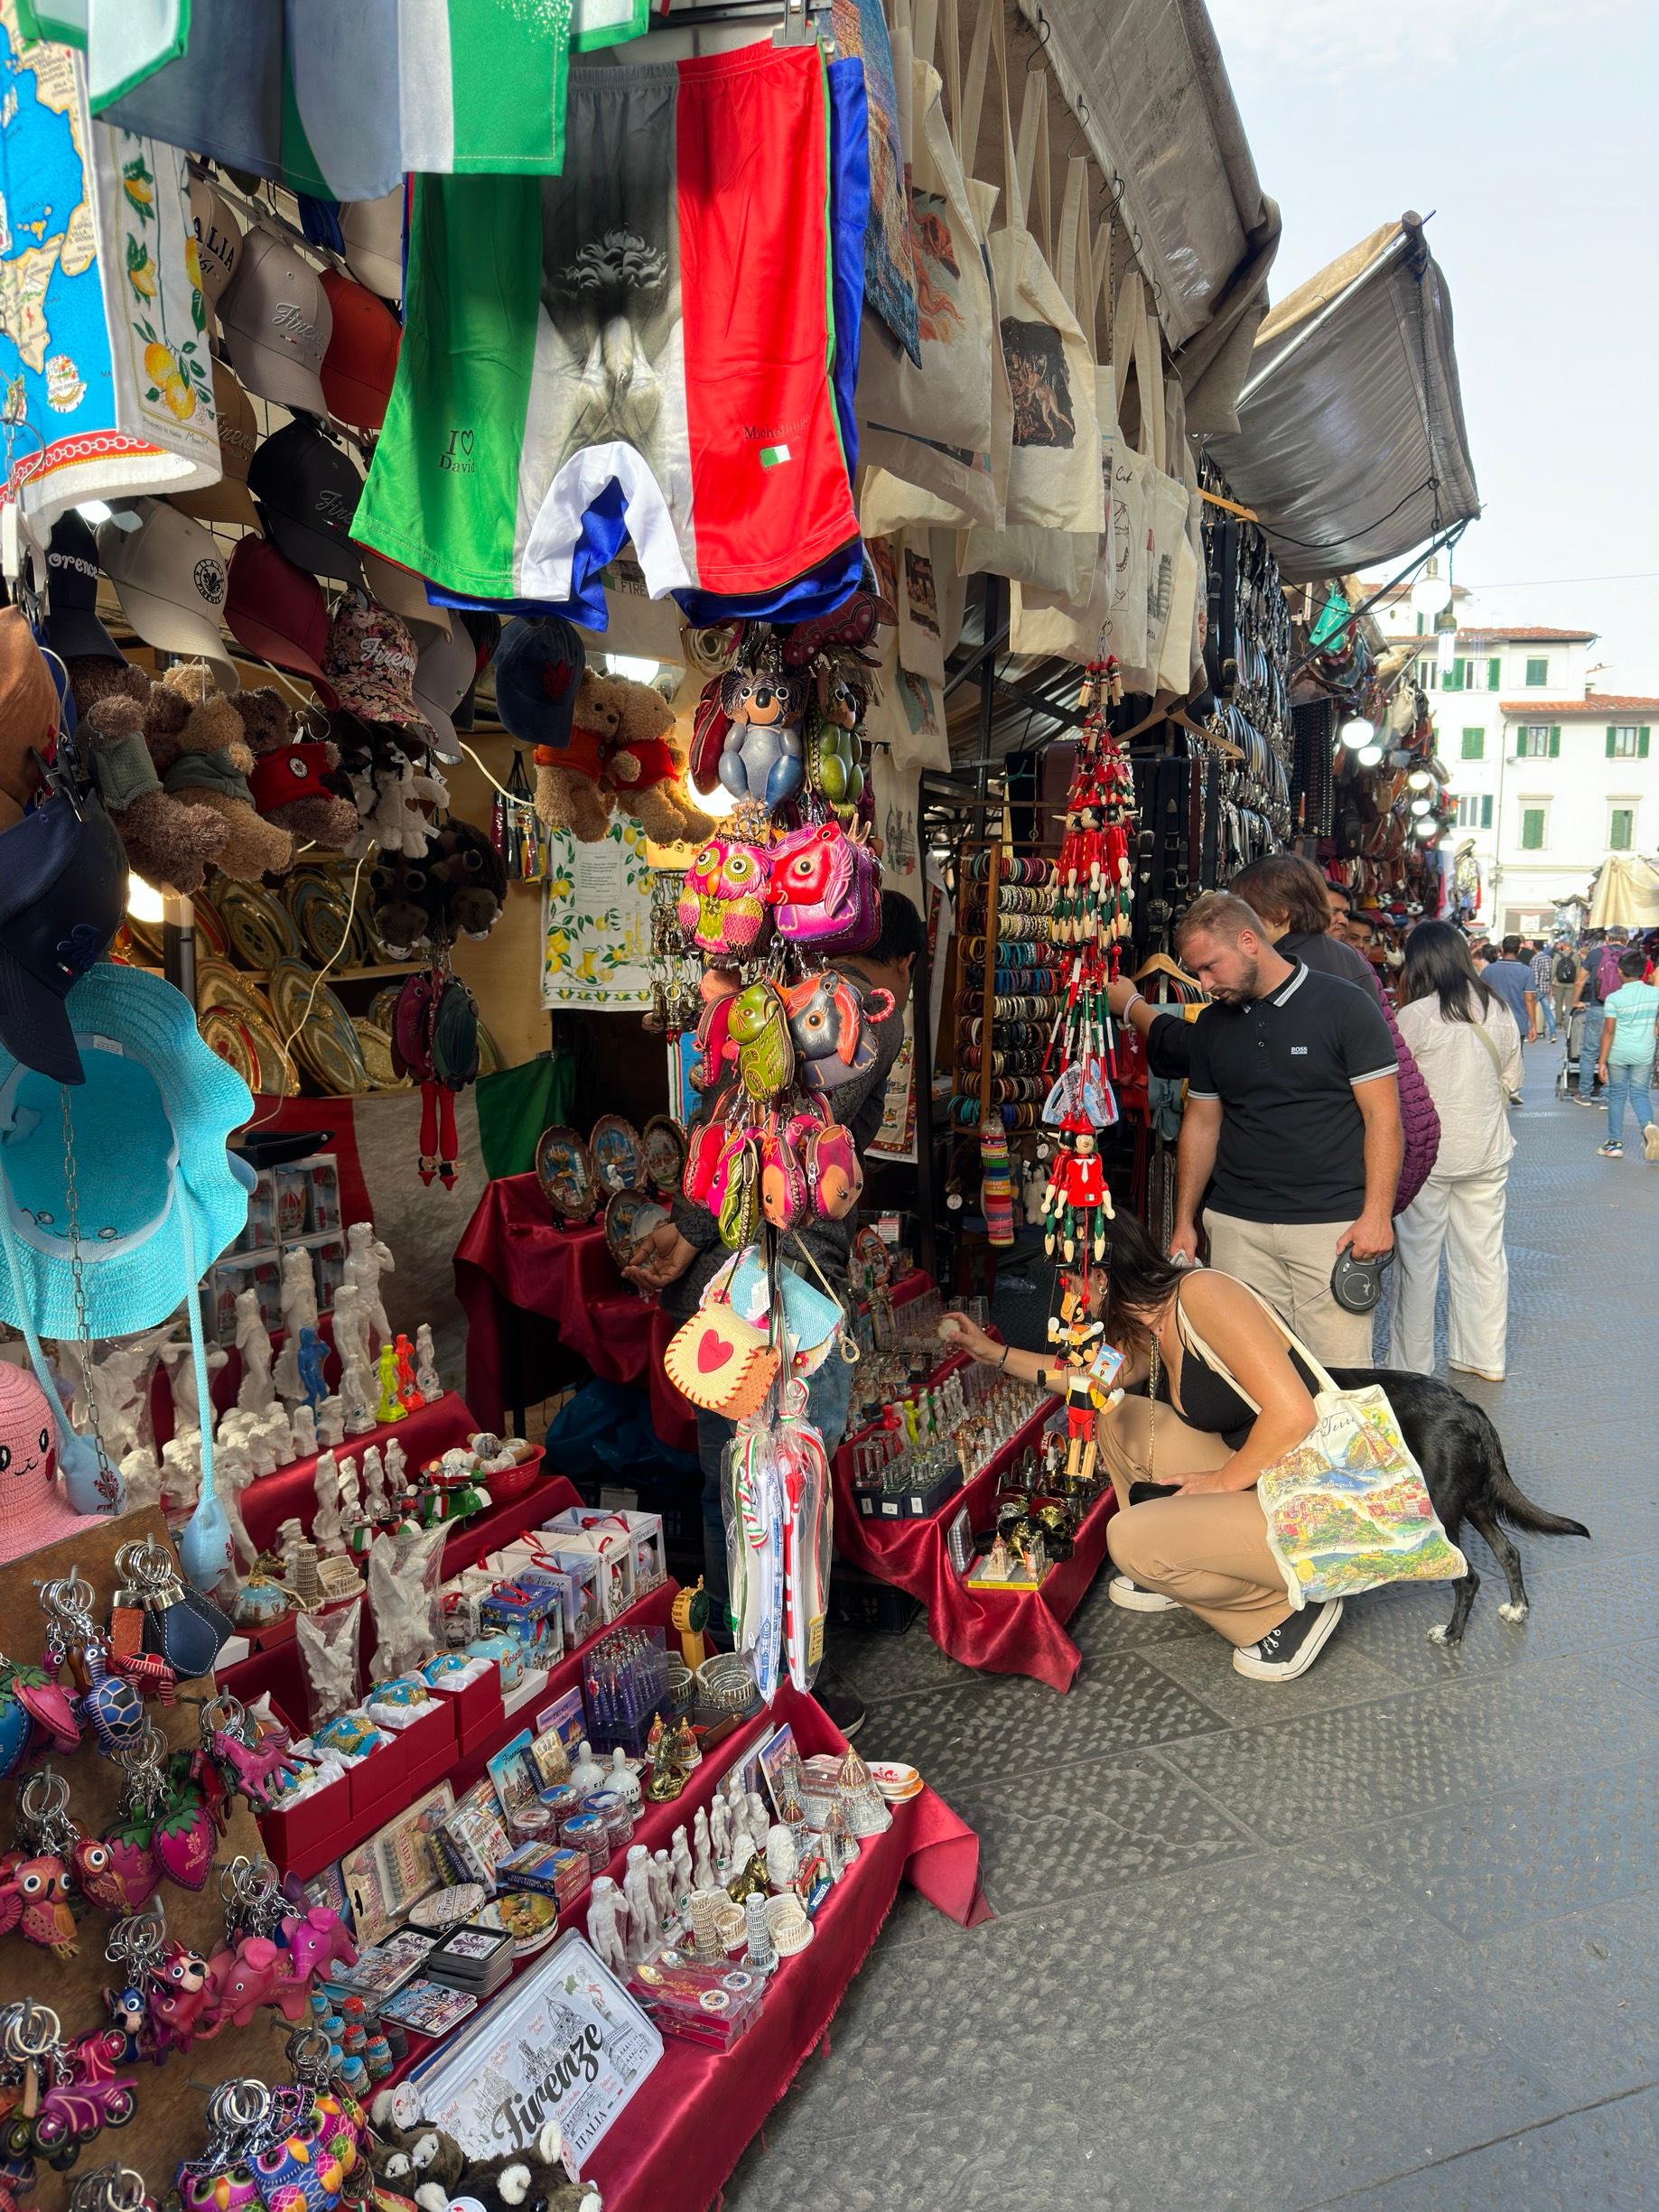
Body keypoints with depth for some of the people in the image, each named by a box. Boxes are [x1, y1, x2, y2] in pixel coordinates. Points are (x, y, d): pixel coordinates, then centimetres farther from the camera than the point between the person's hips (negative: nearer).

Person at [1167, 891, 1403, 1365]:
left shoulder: (1345, 1007, -4)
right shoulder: (1212, 1024, 11)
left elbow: (1383, 1116, -6)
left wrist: (1376, 1215, -14)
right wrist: (1184, 1222, 12)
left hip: (1332, 1225, -4)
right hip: (1236, 1227, 4)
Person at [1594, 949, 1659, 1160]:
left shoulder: (1614, 998, -12)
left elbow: (1608, 1031, -13)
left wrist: (1602, 1061, -10)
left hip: (1618, 1054, -2)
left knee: (1617, 1096, 9)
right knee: (1640, 1093, 13)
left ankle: (1616, 1143, 14)